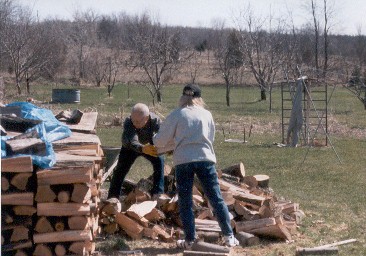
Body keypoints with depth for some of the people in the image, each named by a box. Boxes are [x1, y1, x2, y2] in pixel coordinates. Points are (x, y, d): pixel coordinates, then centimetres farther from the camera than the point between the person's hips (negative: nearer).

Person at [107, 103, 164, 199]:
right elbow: (132, 141, -53)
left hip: (148, 145, 1)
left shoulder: (155, 121, -34)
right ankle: (112, 197, 2)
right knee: (120, 169, -8)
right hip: (130, 147, 0)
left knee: (159, 161, -21)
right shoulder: (128, 122, -39)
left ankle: (158, 193, -14)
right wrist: (142, 148, -74)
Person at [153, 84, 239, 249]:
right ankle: (229, 236, 6)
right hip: (205, 158, 2)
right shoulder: (206, 114, 13)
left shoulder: (176, 115, 4)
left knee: (185, 202, 7)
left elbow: (160, 140, 6)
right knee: (216, 199, 7)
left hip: (183, 160, -2)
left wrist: (156, 139, 28)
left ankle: (189, 240, 7)